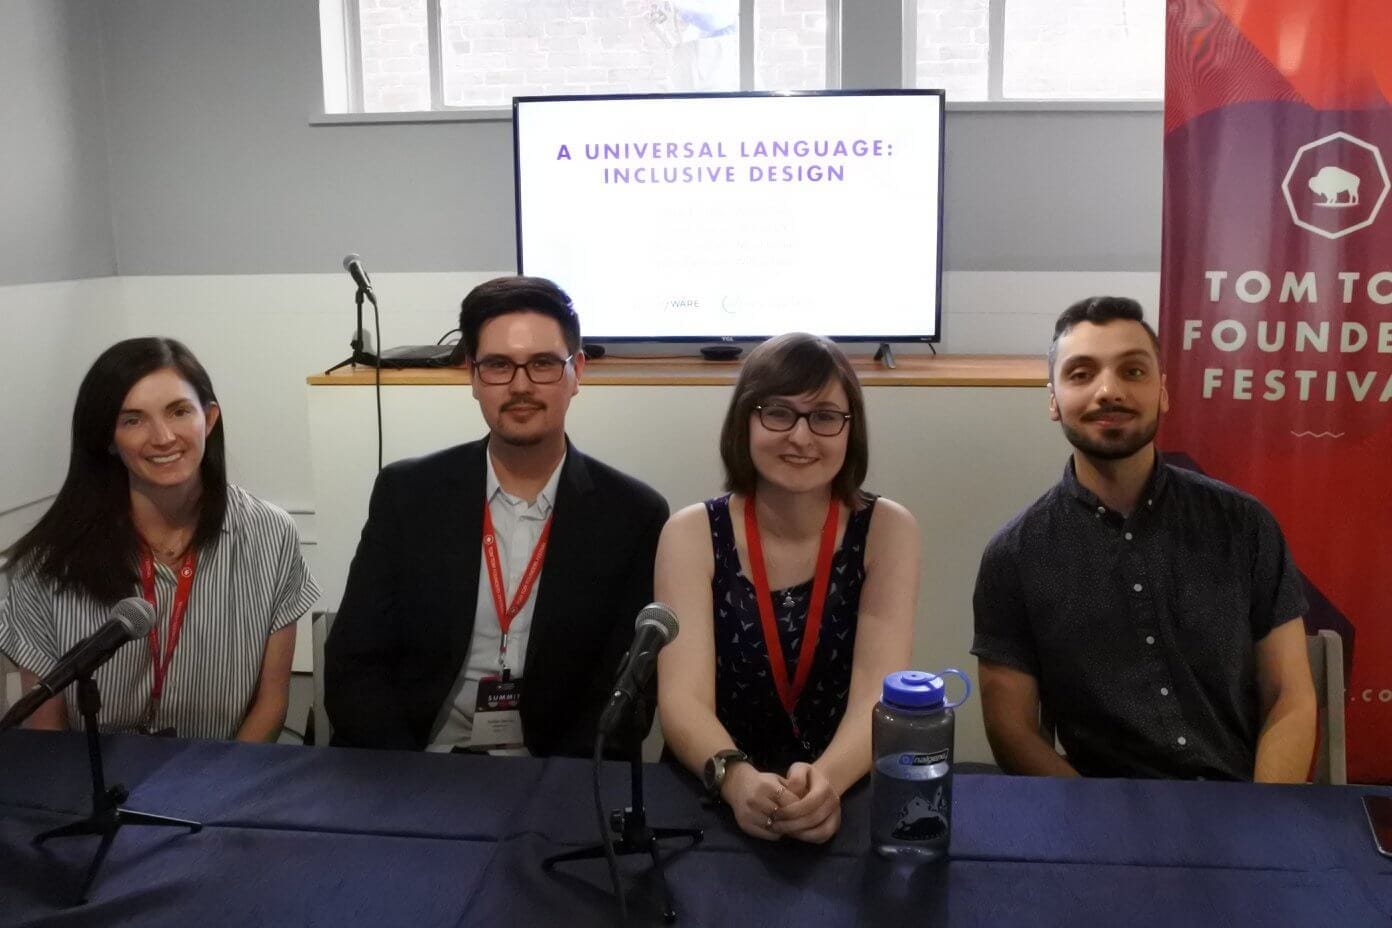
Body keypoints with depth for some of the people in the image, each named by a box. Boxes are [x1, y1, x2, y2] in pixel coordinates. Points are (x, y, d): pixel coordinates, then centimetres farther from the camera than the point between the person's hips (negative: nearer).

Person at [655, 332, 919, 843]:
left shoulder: (886, 530, -2)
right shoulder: (692, 534, -3)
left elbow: (880, 691, -12)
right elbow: (682, 697, -13)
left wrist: (826, 779, -31)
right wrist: (737, 779, -32)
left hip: (847, 803, 1)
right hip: (714, 803, 0)